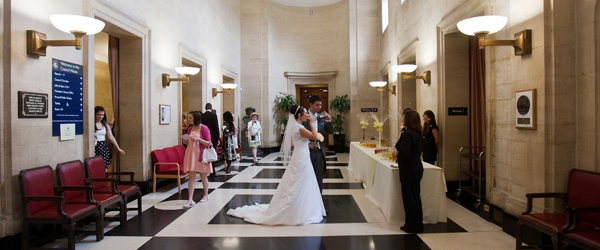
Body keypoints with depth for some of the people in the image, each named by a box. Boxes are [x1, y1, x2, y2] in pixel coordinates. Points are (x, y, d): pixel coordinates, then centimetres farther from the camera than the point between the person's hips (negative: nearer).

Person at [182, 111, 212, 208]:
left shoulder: (204, 128, -9)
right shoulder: (190, 129, 9)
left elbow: (209, 143, -10)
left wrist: (198, 139, -21)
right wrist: (186, 141, -3)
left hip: (201, 154, -4)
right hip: (191, 154, 4)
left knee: (203, 176, 9)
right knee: (191, 176, 0)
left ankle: (206, 195, 29)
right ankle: (190, 200, 0)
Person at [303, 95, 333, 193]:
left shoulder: (321, 117, 6)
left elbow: (330, 131, 6)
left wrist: (328, 121, -11)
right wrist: (306, 144, -16)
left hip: (319, 151, 4)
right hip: (308, 151, -4)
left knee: (319, 177, 12)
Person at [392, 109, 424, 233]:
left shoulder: (407, 134, -19)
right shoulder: (418, 133, 10)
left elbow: (404, 153, -24)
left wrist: (396, 153, -5)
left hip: (409, 170, -10)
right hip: (417, 168, 10)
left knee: (409, 198, 2)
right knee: (415, 197, 17)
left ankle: (412, 226, 12)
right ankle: (417, 225, 28)